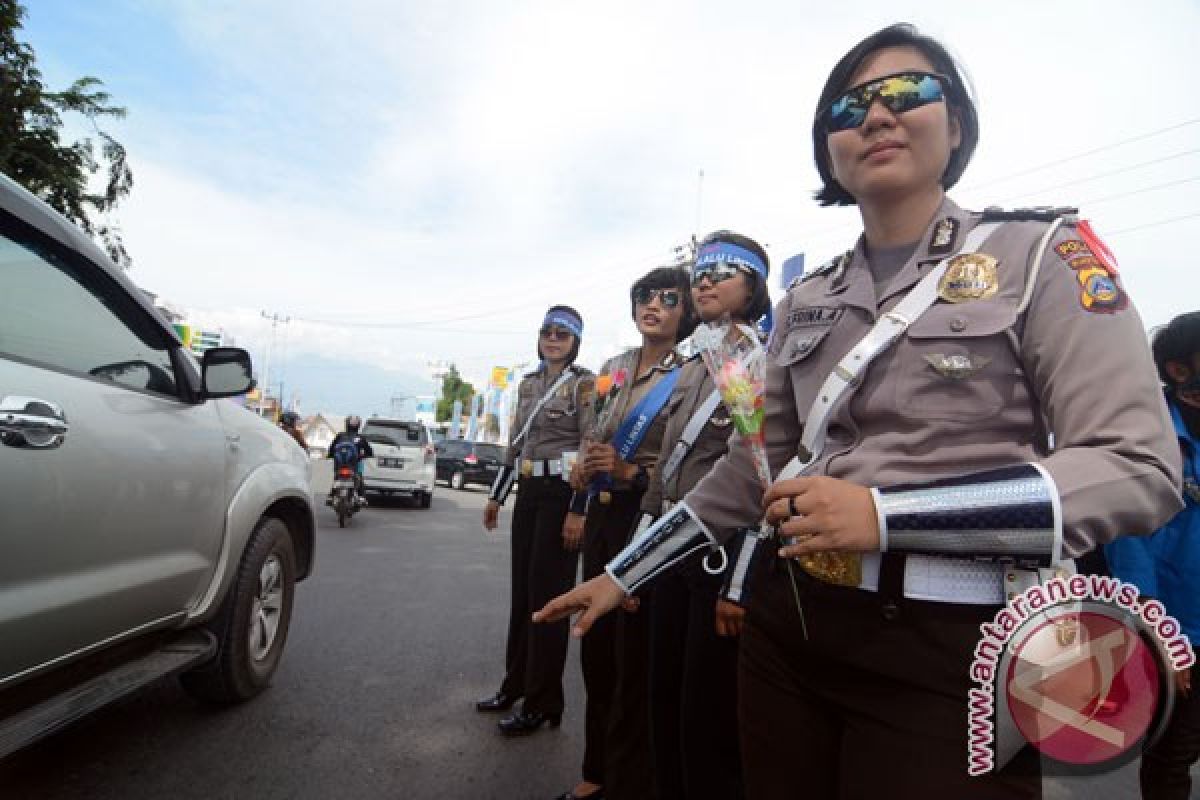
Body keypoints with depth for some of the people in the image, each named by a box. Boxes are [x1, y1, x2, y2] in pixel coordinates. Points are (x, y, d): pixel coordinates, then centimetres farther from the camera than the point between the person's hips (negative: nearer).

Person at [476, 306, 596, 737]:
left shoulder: (584, 383, -7)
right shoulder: (528, 383, 14)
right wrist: (496, 495, 18)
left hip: (562, 492, -7)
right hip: (528, 492, 7)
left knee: (547, 594, 0)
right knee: (521, 589, 14)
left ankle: (543, 702, 14)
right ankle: (516, 683, 31)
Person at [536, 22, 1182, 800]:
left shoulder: (1041, 250, -3)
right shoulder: (806, 300, 8)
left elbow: (1141, 468, -11)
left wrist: (885, 514, -21)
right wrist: (621, 574, 9)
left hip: (947, 649, -4)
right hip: (789, 630, 5)